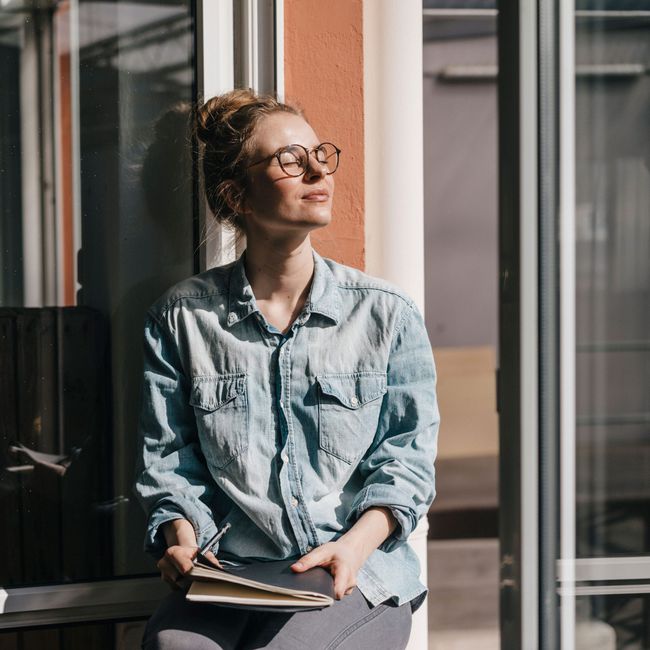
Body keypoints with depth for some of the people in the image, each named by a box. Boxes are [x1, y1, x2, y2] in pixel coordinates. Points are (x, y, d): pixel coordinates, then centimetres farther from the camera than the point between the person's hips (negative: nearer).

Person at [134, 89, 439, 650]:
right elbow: (168, 458, 10)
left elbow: (406, 456, 5)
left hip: (358, 571, 0)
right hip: (227, 571, 1)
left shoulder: (387, 314, 5)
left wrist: (355, 544, -12)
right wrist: (181, 535, -10)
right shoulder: (181, 318, 7)